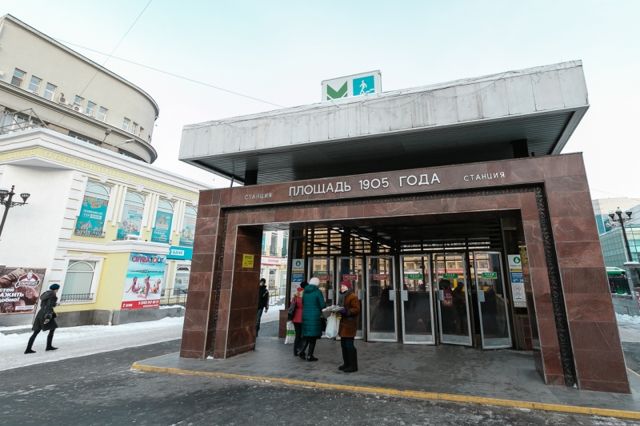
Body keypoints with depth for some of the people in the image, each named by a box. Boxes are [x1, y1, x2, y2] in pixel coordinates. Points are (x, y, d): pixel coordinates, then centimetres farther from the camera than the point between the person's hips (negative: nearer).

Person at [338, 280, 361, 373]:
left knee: (349, 344, -7)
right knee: (343, 344, 12)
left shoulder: (353, 296, -12)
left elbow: (356, 309, -18)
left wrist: (346, 311, -26)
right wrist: (339, 310, 12)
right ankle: (346, 363, 23)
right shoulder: (345, 296, 18)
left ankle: (353, 366, 2)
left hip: (350, 324, -10)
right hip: (344, 324, 10)